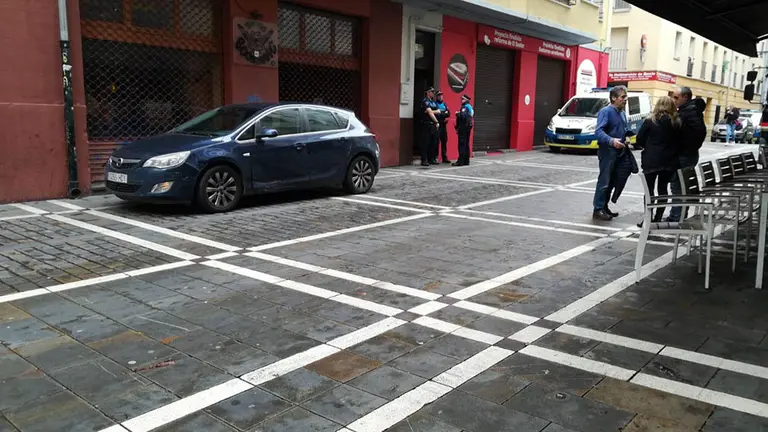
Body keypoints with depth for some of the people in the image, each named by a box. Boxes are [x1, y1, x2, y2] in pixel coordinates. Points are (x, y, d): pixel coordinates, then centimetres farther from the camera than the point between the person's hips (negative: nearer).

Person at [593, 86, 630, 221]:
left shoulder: (622, 113, 14)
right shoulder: (606, 112, -13)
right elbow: (598, 131, -24)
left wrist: (626, 137, 6)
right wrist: (611, 141, -38)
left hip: (618, 153, 9)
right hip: (607, 152, -9)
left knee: (611, 182, 13)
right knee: (604, 181, -8)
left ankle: (604, 207, 22)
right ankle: (598, 210, -3)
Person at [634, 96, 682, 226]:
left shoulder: (650, 121, -6)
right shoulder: (677, 122, 4)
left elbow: (639, 140, -4)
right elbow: (679, 141, 7)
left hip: (652, 160, -4)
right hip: (670, 161, 4)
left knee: (649, 189, 2)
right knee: (663, 188, 12)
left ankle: (648, 219, -1)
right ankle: (658, 218, 13)